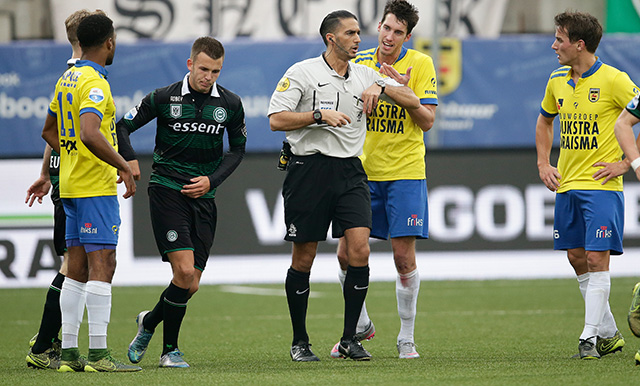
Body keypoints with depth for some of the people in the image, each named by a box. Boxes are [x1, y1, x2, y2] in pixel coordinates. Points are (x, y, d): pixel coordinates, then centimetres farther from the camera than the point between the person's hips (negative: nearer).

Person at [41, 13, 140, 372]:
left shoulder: (66, 80, 14)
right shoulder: (94, 83, -15)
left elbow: (50, 131, 24)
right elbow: (90, 134, -29)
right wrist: (122, 165, -22)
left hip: (72, 185, 9)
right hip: (97, 188, -9)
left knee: (78, 269, 10)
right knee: (102, 265, -9)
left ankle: (69, 352, 9)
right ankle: (98, 353, -13)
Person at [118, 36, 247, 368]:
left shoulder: (230, 104, 4)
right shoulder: (163, 98, -5)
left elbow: (237, 149, 15)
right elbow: (123, 126, 3)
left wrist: (211, 180, 1)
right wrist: (130, 161, -15)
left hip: (204, 197, 4)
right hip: (166, 190, -4)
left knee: (191, 285, 0)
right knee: (184, 270, -17)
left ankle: (149, 322, 30)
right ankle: (169, 350, 0)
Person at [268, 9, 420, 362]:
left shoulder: (364, 75, 11)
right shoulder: (302, 72, -2)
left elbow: (412, 100, 11)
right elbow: (276, 119, -8)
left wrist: (382, 87, -6)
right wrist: (320, 115, -17)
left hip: (350, 173, 3)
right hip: (309, 170, -3)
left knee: (359, 250, -11)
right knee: (303, 259, 2)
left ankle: (349, 338, -2)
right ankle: (299, 342, 15)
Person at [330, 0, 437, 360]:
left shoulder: (420, 64, -4)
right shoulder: (359, 62, 6)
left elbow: (428, 121, -7)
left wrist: (404, 92, -21)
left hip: (405, 172, -3)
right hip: (363, 171, 3)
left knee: (404, 257, -6)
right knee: (347, 254, -1)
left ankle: (406, 339, 7)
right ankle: (360, 326, 21)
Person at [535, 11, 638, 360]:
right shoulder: (557, 81, 8)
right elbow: (545, 121, 26)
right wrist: (543, 164, 16)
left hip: (601, 186, -7)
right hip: (567, 186, 7)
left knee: (597, 259, -11)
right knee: (577, 258, 9)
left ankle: (590, 337, -9)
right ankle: (609, 334, 20)